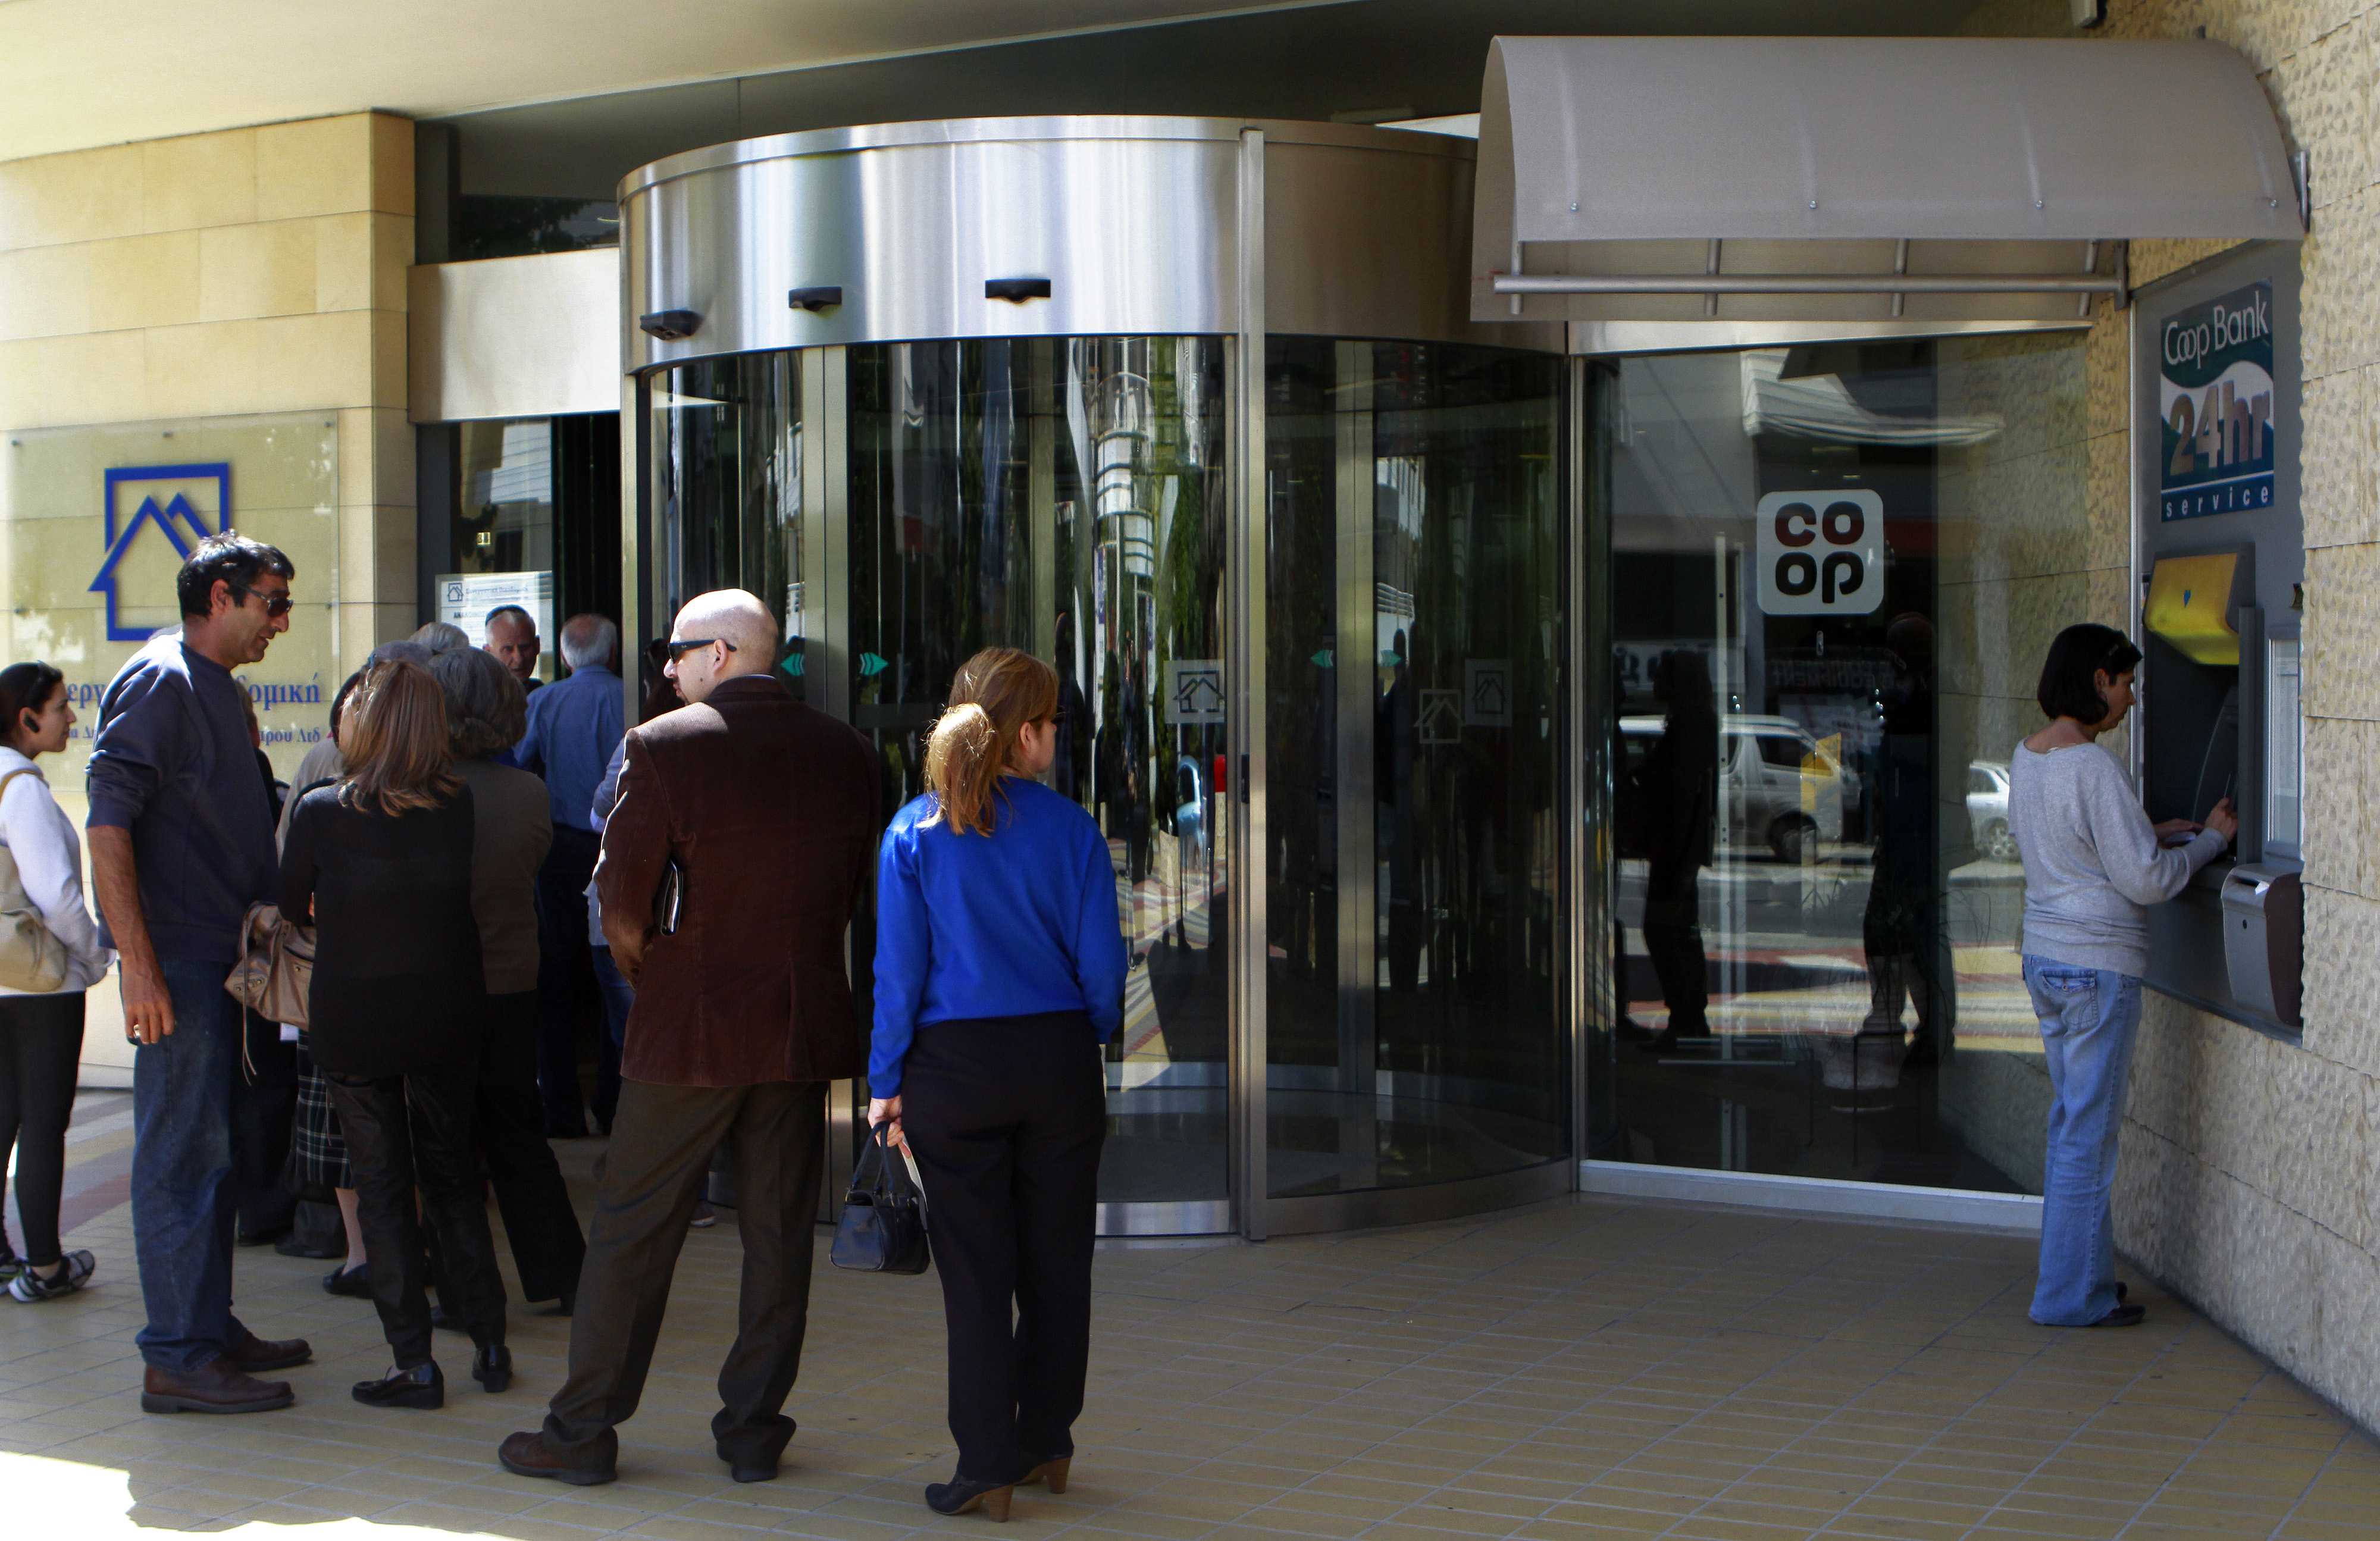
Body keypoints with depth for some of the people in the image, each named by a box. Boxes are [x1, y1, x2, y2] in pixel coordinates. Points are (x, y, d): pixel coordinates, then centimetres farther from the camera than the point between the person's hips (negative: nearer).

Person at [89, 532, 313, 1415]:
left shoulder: (219, 690, 17)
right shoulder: (158, 681, -12)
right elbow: (108, 825, -19)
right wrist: (138, 963, -23)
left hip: (220, 960, 10)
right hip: (176, 962, -9)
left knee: (217, 1150, 15)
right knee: (183, 1156, -5)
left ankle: (211, 1329, 24)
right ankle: (178, 1359, 0)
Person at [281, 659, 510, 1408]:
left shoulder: (322, 812, -14)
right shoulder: (458, 805, -8)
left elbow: (292, 907, 2)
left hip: (351, 1023, -3)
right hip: (448, 1016, 3)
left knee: (383, 1189, 6)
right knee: (452, 1175, 17)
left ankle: (415, 1362, 6)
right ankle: (489, 1342, 17)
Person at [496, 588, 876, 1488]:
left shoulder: (664, 746, -10)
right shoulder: (845, 754, 3)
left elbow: (622, 899, -8)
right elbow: (849, 890, 9)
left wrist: (652, 983, 9)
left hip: (691, 1030, -3)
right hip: (806, 1026, 4)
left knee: (631, 1230, 6)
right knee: (777, 1234, 10)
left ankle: (584, 1431, 13)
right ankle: (753, 1429, 15)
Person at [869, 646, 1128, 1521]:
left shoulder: (914, 832, -4)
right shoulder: (1070, 829, -4)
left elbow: (897, 968, -4)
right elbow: (1102, 963, -3)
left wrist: (887, 1081, 3)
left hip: (953, 1066, 0)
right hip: (1058, 1058, 1)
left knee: (974, 1272, 5)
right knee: (1055, 1260, 13)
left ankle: (989, 1467, 7)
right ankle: (1047, 1446, 23)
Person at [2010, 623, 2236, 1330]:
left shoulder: (2027, 758, 8)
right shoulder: (2095, 770, -19)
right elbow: (2146, 881, -17)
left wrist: (2150, 835, 17)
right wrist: (2210, 840, -2)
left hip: (2044, 955, 9)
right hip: (2099, 966, -9)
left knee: (2072, 1122, 17)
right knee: (2088, 1131, 0)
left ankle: (2077, 1275, 27)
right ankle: (2072, 1294, 7)